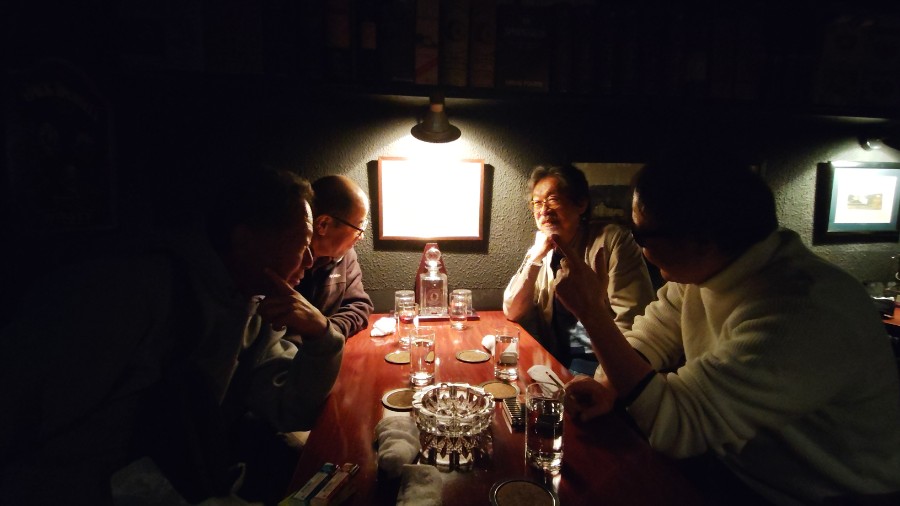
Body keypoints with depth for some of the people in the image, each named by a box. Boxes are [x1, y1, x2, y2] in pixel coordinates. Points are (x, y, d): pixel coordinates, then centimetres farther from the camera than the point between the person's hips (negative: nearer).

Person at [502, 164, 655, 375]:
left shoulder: (612, 240, -8)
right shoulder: (541, 250, 8)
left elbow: (631, 321, -12)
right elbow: (512, 312, 1)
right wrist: (535, 258, -8)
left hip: (605, 362, -6)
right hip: (560, 361, 6)